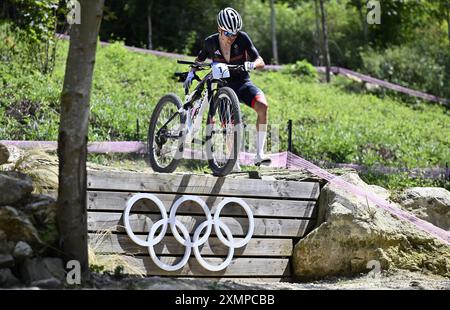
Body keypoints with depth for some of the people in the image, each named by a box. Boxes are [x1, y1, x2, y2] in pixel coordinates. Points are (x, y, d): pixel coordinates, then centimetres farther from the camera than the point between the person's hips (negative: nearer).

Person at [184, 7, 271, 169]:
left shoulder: (242, 38, -13)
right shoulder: (210, 42, -8)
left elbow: (261, 62, -15)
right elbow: (199, 60, 12)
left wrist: (251, 65, -37)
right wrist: (191, 73, -6)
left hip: (243, 82, -1)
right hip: (223, 85, 1)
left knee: (263, 106, -29)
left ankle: (259, 154, -26)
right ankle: (234, 164, 11)